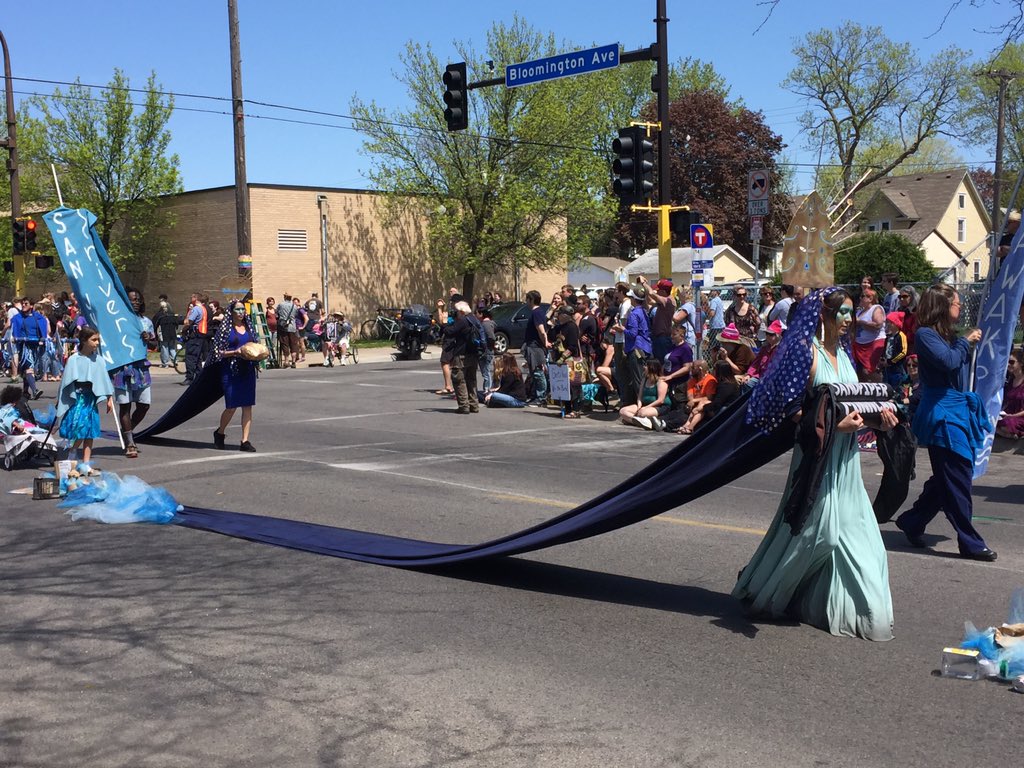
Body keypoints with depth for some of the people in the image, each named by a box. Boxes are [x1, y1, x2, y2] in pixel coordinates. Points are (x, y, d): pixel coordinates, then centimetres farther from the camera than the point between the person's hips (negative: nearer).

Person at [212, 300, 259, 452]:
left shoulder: (249, 327, 12)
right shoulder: (226, 328, -2)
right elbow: (218, 351, -5)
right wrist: (235, 352, -19)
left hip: (247, 370, 5)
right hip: (231, 371, -5)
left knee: (248, 406, 0)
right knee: (231, 406, -5)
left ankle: (245, 441, 3)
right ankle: (219, 433, 22)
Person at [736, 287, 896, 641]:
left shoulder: (842, 352, 12)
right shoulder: (807, 352, -12)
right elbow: (792, 409, -16)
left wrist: (876, 413, 1)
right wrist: (835, 424, -25)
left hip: (845, 457, 8)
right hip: (817, 455, -8)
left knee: (851, 530, 8)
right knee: (814, 529, -3)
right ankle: (763, 593, 16)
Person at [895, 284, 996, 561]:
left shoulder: (949, 335, 14)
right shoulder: (925, 334, -11)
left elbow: (964, 369, 19)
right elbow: (949, 361, -22)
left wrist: (974, 341, 9)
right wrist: (966, 342, -10)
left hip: (958, 411, 9)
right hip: (942, 414, -9)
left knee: (945, 480, 15)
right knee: (959, 480, -5)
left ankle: (911, 522, 28)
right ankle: (971, 543, 2)